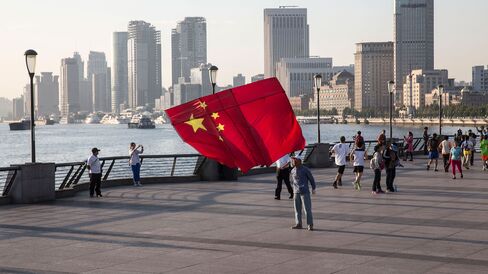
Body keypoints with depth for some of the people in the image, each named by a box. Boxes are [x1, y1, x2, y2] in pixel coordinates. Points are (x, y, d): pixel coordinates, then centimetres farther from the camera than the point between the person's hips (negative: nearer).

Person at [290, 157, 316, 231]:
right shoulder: (292, 171, 8)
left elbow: (311, 179, 2)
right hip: (296, 192, 5)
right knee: (297, 209, 8)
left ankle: (310, 225, -1)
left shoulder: (305, 169, -7)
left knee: (307, 209, -5)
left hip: (305, 192, -5)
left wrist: (313, 188, 6)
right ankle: (298, 224, 17)